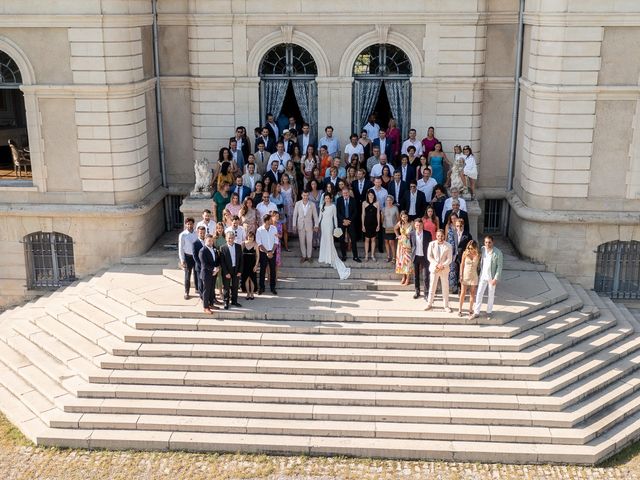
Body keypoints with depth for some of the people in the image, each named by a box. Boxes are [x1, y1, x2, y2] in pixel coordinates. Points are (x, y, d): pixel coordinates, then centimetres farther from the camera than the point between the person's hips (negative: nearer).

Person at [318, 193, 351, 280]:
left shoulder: (333, 206, -2)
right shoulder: (322, 206, 8)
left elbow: (335, 217, 1)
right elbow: (320, 216, 13)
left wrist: (336, 227, 0)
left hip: (329, 225, -4)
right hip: (323, 224, 4)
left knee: (329, 241, -9)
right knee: (323, 241, 9)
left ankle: (331, 259, -5)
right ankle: (324, 257, 20)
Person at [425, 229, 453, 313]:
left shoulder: (448, 246, -3)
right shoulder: (432, 244, -1)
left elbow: (449, 259, -4)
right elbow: (429, 256, -2)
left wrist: (442, 265, -18)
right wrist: (436, 265, -13)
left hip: (444, 269, 0)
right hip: (434, 268, 0)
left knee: (445, 288, 3)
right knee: (432, 287, 7)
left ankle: (446, 306, 12)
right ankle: (429, 304, 19)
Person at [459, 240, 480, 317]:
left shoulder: (477, 255, -4)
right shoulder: (465, 253, -5)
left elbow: (478, 265, -9)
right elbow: (462, 265, -1)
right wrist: (461, 275, -3)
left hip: (473, 276, 1)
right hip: (465, 275, -1)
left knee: (472, 293, 7)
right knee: (463, 293, 1)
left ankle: (470, 309, 18)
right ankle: (460, 310, 8)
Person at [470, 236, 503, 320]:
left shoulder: (498, 252, -16)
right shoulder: (483, 249, -3)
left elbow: (499, 266, -14)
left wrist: (496, 279, -17)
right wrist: (480, 273, 8)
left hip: (492, 277, -3)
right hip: (483, 276, 3)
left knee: (491, 295, 11)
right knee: (479, 294, 3)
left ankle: (489, 312, 27)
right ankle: (476, 312, 11)